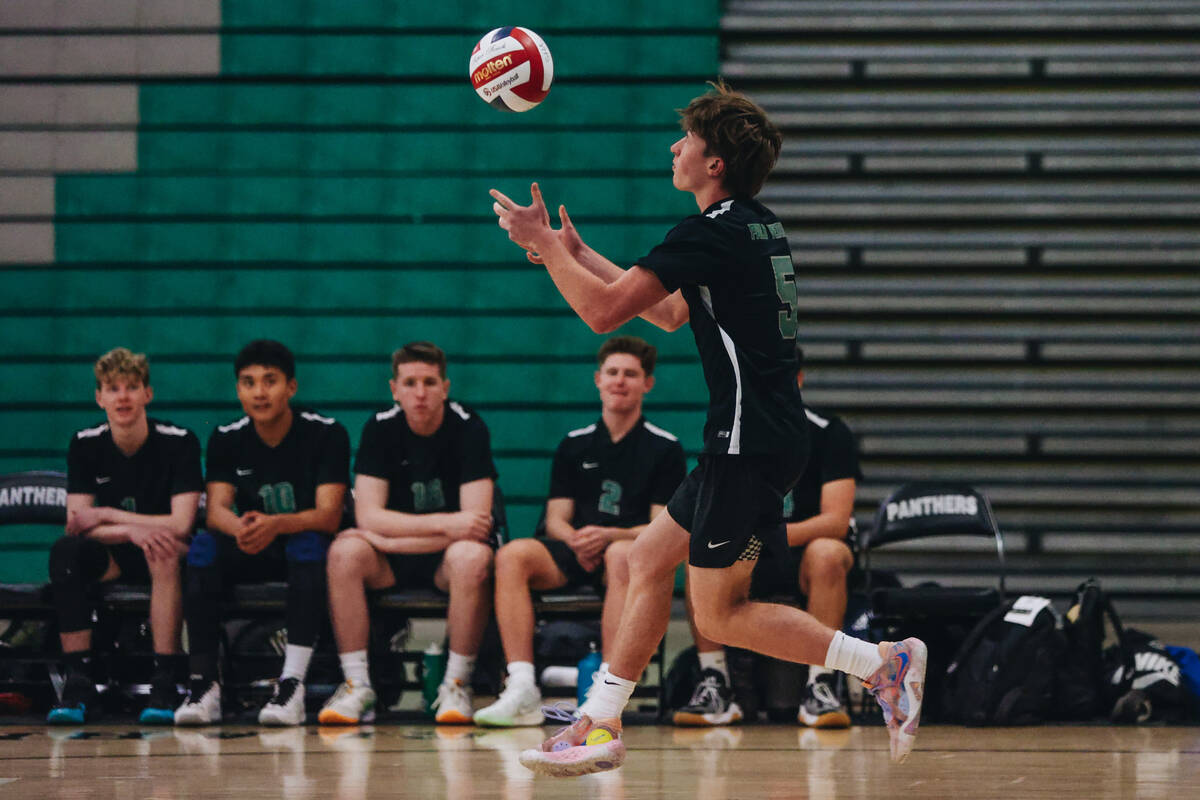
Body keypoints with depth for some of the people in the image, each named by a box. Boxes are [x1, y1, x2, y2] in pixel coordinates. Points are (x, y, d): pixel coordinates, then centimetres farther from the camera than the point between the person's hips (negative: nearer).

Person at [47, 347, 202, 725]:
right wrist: (133, 531, -31)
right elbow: (77, 526, -12)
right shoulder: (85, 445, -5)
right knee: (65, 551, -29)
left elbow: (181, 525, -21)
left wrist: (105, 516, -20)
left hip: (162, 554, -3)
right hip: (115, 558, 3)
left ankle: (164, 684, -37)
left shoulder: (179, 442, -13)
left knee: (165, 552, -38)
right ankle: (78, 683, -29)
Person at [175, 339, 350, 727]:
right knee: (203, 547, -28)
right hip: (251, 552, 3)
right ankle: (204, 682, -32)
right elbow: (216, 510, -11)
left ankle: (293, 683, -44)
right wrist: (240, 528, -37)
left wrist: (276, 525, -41)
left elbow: (329, 515, -20)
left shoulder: (326, 434, -10)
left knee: (309, 546, -37)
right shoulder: (226, 439, 0)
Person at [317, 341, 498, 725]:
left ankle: (457, 686, -23)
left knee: (471, 557, -37)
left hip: (448, 554, -2)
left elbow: (476, 522, -18)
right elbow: (368, 516, -12)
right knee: (345, 550, -27)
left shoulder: (468, 428, -11)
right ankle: (357, 686, -23)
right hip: (392, 563, 3)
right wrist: (444, 524, -23)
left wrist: (393, 538, -20)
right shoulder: (381, 429, -3)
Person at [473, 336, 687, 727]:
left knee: (622, 555, -41)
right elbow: (556, 519, 13)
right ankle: (521, 689, -38)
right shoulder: (574, 445, 18)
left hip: (633, 551, -3)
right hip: (575, 554, 3)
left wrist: (608, 537, -18)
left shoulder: (665, 448, 8)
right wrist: (576, 540, -12)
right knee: (512, 555, -28)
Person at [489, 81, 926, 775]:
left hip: (751, 443, -10)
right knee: (649, 559, 13)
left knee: (719, 614, -3)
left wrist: (544, 242, -2)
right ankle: (600, 725, 15)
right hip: (757, 437, 10)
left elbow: (604, 310, -16)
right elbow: (671, 313, 25)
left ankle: (882, 663, -6)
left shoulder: (712, 232, -15)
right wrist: (575, 253, 27)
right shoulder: (757, 225, 14)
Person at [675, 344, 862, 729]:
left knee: (826, 553, -37)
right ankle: (714, 685, -25)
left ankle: (821, 686, -34)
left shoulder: (829, 433, -7)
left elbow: (836, 520, -18)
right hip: (750, 564, 2)